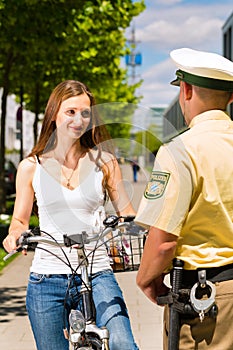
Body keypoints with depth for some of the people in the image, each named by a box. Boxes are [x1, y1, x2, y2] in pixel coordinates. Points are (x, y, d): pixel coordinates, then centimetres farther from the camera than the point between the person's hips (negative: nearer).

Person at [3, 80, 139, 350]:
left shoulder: (103, 161, 6)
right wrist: (15, 235, -10)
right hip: (47, 279, 1)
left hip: (97, 275, 0)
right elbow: (20, 220, 12)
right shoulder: (31, 167, 5)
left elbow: (126, 212, 9)